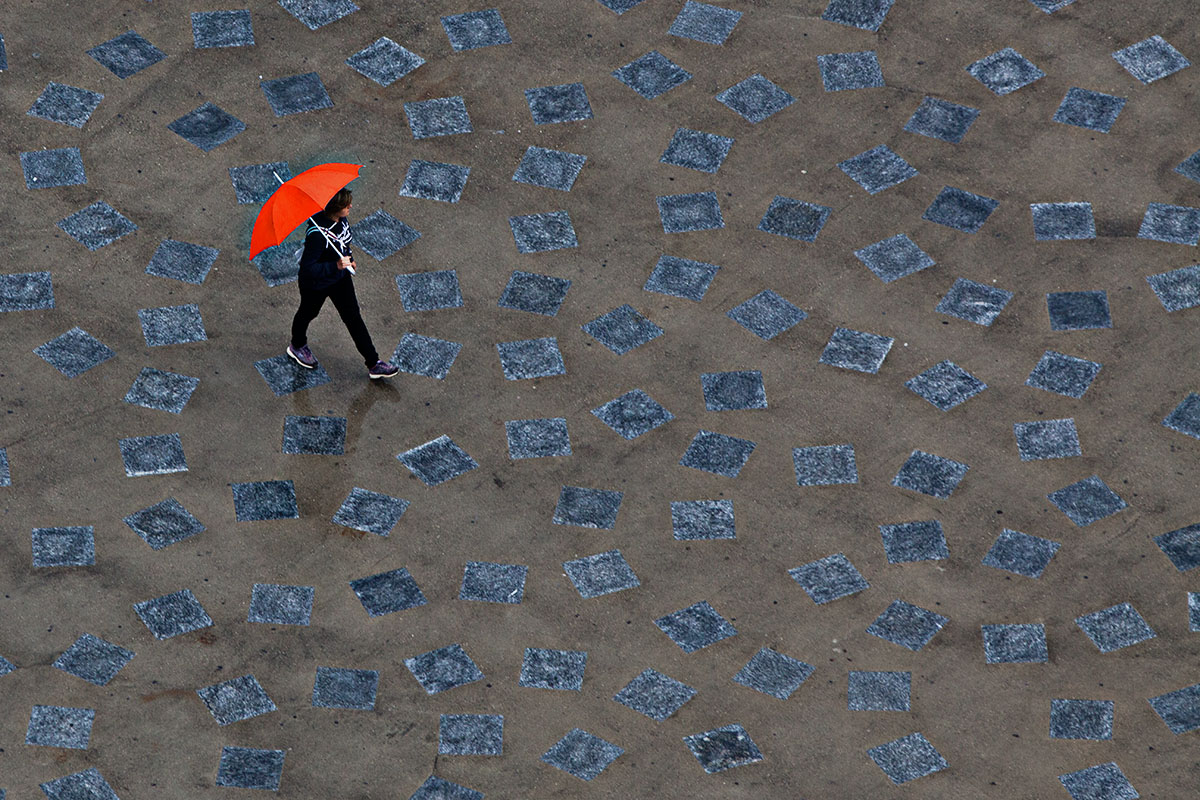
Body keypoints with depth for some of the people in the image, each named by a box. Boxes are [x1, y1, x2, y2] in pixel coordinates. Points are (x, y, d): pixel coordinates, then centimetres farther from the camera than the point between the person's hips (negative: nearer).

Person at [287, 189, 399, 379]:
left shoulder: (342, 220, -15)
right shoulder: (317, 234, -40)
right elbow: (307, 268, -40)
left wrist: (349, 258, 21)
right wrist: (336, 266, -47)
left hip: (340, 278, 6)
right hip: (316, 283, -6)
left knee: (353, 317, 8)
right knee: (308, 313, 23)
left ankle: (373, 364, 14)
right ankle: (297, 345, 54)